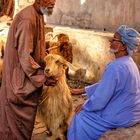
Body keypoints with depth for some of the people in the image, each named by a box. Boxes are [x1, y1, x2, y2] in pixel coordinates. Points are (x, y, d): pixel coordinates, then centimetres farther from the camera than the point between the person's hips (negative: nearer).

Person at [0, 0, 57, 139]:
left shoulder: (37, 17, 6)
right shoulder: (27, 19, -24)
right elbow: (25, 56, -25)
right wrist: (43, 78, -19)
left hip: (28, 75, 9)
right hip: (20, 77, -9)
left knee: (26, 115, 19)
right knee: (18, 117, 5)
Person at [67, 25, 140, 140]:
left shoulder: (115, 67, -28)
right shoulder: (128, 62, 2)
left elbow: (100, 100, -25)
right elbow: (104, 85, 11)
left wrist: (84, 106, -6)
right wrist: (82, 90, 13)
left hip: (120, 117, -8)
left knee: (80, 119, 9)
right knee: (86, 112, 22)